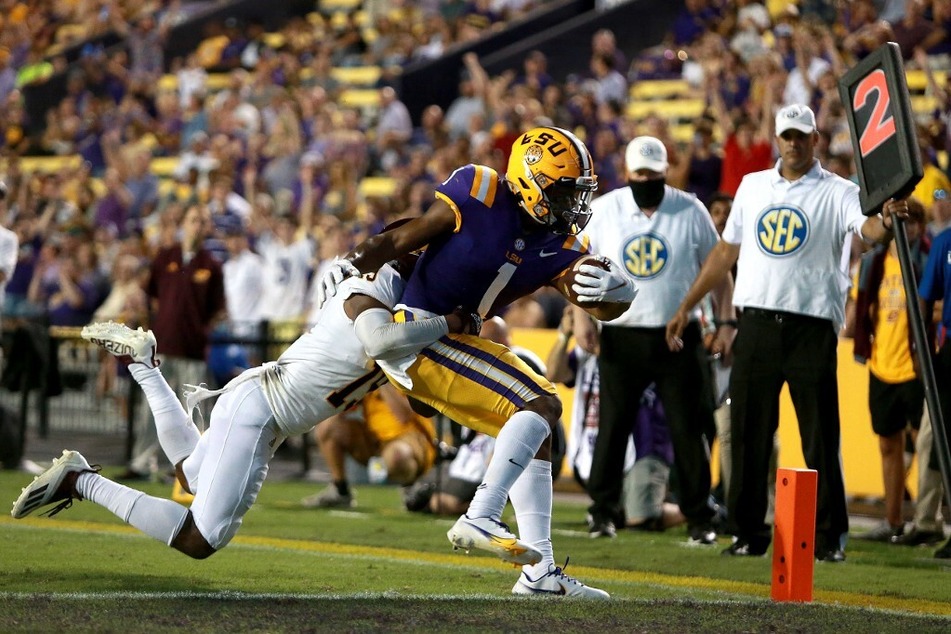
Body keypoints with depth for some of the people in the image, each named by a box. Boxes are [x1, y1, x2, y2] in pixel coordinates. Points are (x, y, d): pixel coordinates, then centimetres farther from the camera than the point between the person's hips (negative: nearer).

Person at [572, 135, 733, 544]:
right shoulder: (605, 210, 2)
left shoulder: (690, 211, 0)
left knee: (690, 429, 0)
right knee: (612, 426, 3)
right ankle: (603, 512, 11)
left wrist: (726, 322, -2)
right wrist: (582, 316, -4)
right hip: (621, 336, 1)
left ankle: (700, 517, 7)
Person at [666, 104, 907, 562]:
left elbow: (869, 228, -20)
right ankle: (748, 532, 12)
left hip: (812, 326, -4)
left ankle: (828, 536, 2)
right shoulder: (753, 186, 14)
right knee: (748, 432, 5)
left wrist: (887, 220, -44)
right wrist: (686, 307, 20)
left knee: (820, 436, -3)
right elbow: (726, 251, 21)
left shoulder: (836, 193, 0)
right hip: (756, 322, 4)